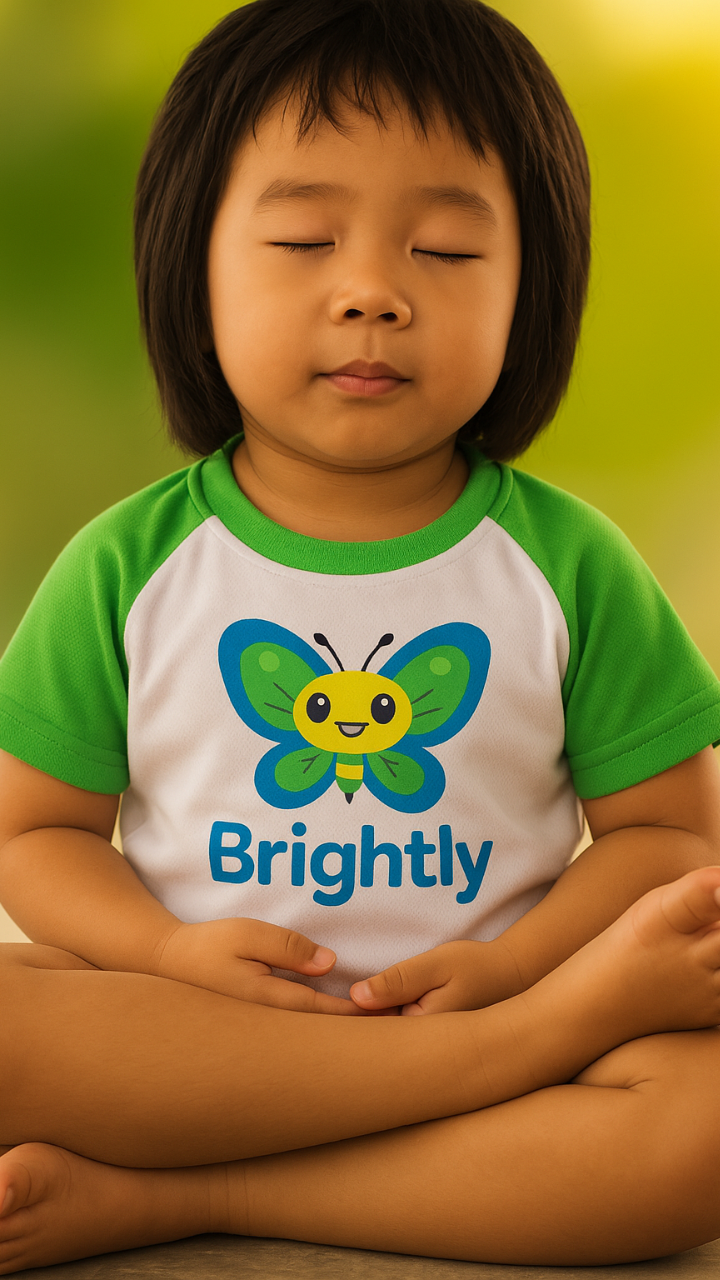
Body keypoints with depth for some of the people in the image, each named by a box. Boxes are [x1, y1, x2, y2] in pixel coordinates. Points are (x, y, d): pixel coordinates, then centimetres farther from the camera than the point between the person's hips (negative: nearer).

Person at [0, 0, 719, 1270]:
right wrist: (168, 952, -15)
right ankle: (504, 1056, -26)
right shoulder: (127, 566, 2)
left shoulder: (568, 563, 2)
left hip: (487, 999, 0)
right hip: (178, 1029, 0)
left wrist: (504, 968, -14)